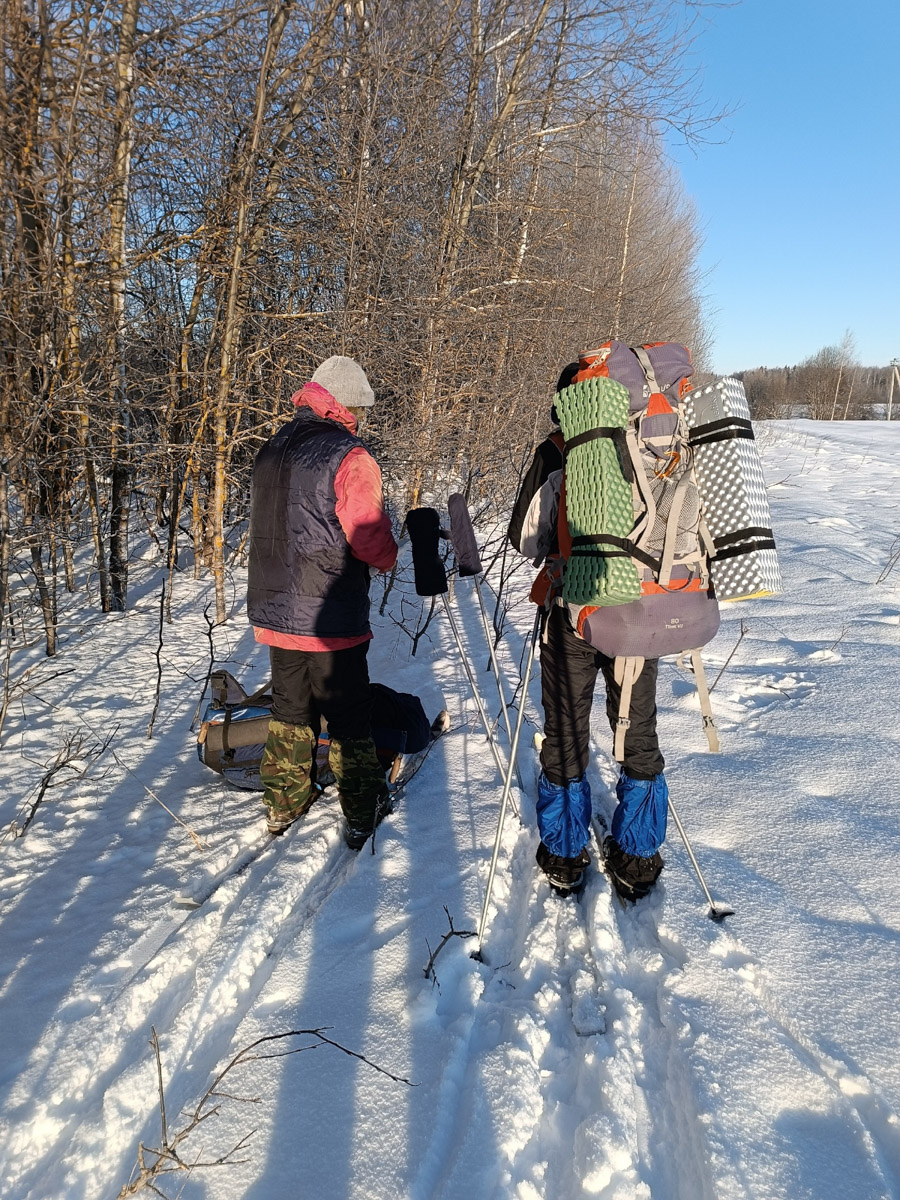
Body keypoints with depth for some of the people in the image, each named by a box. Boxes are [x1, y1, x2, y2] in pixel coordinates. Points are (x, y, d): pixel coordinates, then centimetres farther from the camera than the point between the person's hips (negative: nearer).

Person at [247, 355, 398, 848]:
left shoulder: (271, 449, 8)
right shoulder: (349, 457, -16)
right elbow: (370, 539, -18)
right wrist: (388, 555, 2)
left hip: (273, 609, 7)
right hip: (330, 614, -7)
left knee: (290, 707, 19)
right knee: (347, 714, 7)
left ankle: (284, 802, 30)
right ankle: (362, 813, 19)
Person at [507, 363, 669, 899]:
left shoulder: (555, 456, -8)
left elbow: (525, 540, -4)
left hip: (573, 617, -2)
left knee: (565, 737, 13)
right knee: (639, 737, 14)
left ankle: (565, 855, 25)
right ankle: (636, 861, 25)